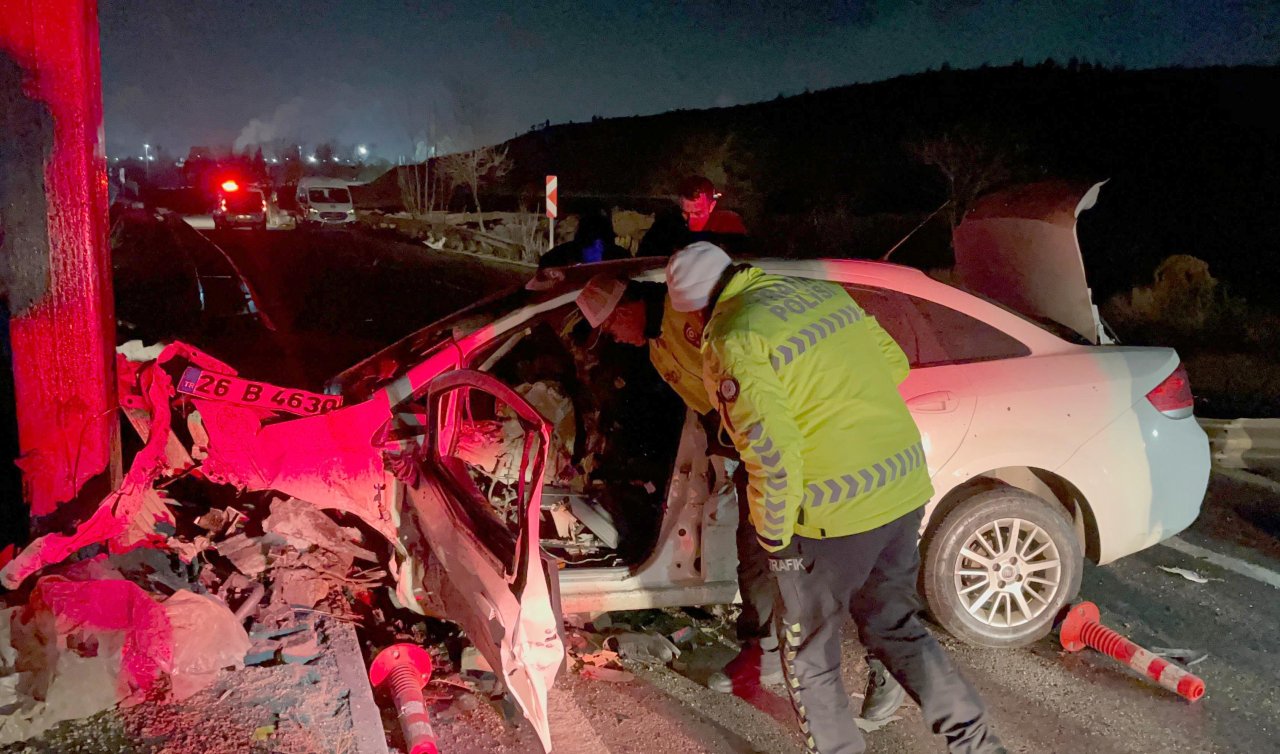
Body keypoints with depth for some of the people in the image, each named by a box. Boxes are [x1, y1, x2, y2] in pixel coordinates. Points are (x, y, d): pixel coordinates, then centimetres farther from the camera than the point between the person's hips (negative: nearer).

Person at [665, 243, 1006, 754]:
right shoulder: (821, 291, 9)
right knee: (896, 625, 26)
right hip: (905, 487, 8)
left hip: (834, 514, -8)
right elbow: (895, 364, 17)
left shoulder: (732, 339, -15)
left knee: (810, 656, 15)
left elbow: (771, 451, -23)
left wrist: (773, 536, -9)